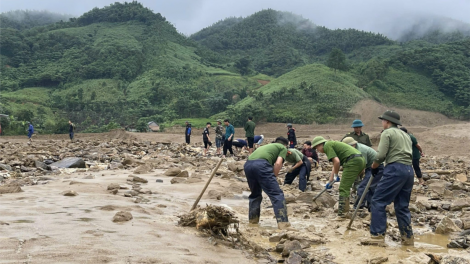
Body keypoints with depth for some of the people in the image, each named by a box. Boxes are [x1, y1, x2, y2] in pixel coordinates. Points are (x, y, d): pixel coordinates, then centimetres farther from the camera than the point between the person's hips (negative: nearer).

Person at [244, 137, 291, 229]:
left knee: (255, 194, 25)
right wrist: (274, 177, 14)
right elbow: (278, 163, 3)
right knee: (277, 194, -2)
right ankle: (283, 223, -10)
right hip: (261, 164, -7)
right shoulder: (283, 148, 22)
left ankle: (253, 221, 29)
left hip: (248, 164, 7)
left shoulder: (267, 146, 40)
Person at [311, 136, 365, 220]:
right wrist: (330, 181, 40)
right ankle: (345, 212, 25)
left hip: (353, 161, -10)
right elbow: (335, 165, 35)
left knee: (343, 189, -6)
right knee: (346, 187, 19)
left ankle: (342, 215, -8)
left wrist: (336, 175, 2)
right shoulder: (332, 144, 27)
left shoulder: (327, 146, -2)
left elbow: (336, 161, -14)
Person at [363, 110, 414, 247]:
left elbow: (381, 155, -11)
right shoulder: (405, 135, 25)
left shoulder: (387, 133, 0)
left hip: (395, 169, -8)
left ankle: (378, 236, -10)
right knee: (402, 205, 14)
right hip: (409, 170, 9)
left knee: (378, 201, -6)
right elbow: (409, 154, 18)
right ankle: (408, 237, 14)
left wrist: (374, 165, 8)